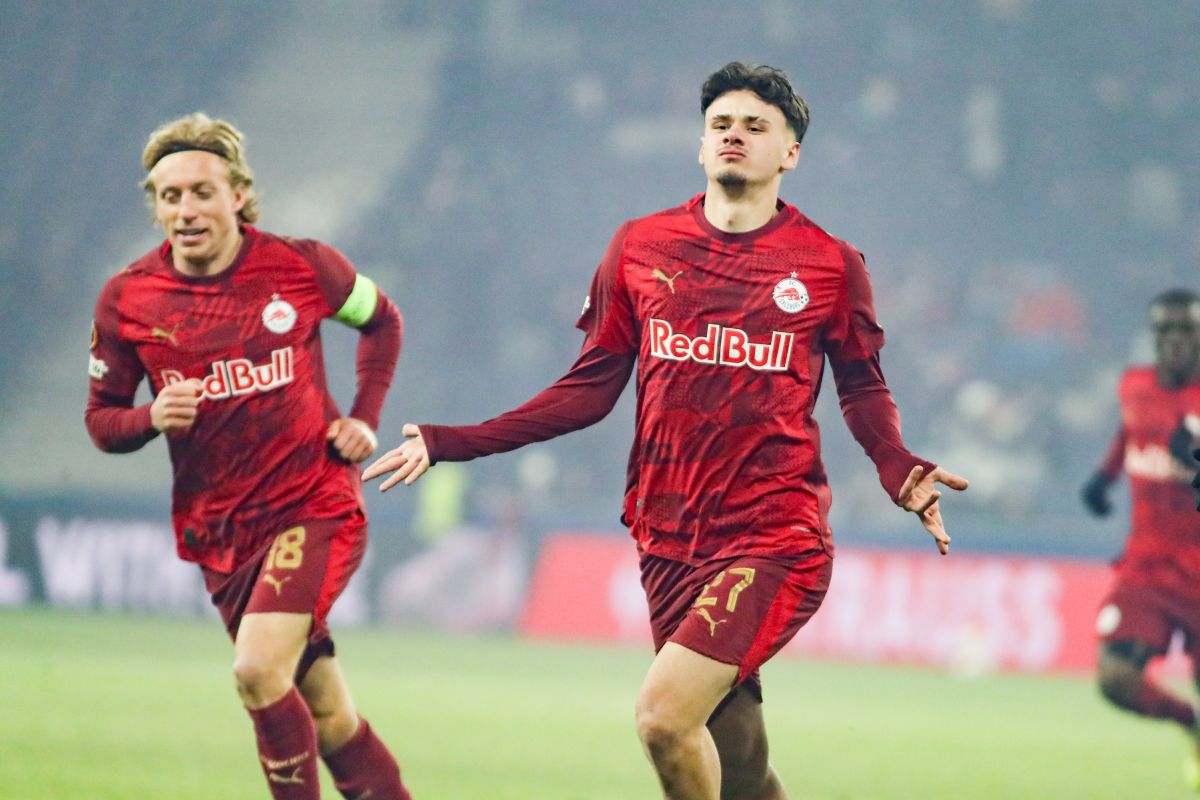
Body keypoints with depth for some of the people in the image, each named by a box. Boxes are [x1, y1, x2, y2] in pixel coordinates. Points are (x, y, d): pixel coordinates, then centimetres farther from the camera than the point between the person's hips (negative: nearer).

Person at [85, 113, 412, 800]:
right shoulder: (127, 299, -4)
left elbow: (381, 321, 13)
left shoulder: (302, 266, -8)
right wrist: (152, 418, -16)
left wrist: (365, 420, 1)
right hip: (219, 532, 3)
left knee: (258, 669, -24)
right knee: (326, 718, 7)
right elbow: (102, 421, 5)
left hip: (317, 508, -3)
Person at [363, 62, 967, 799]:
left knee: (664, 714, -22)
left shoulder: (830, 264, 1)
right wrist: (450, 444, 7)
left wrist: (902, 472, -9)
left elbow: (864, 389, 12)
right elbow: (591, 390, 12)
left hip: (775, 540, -3)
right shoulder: (640, 248, 8)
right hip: (670, 539, 4)